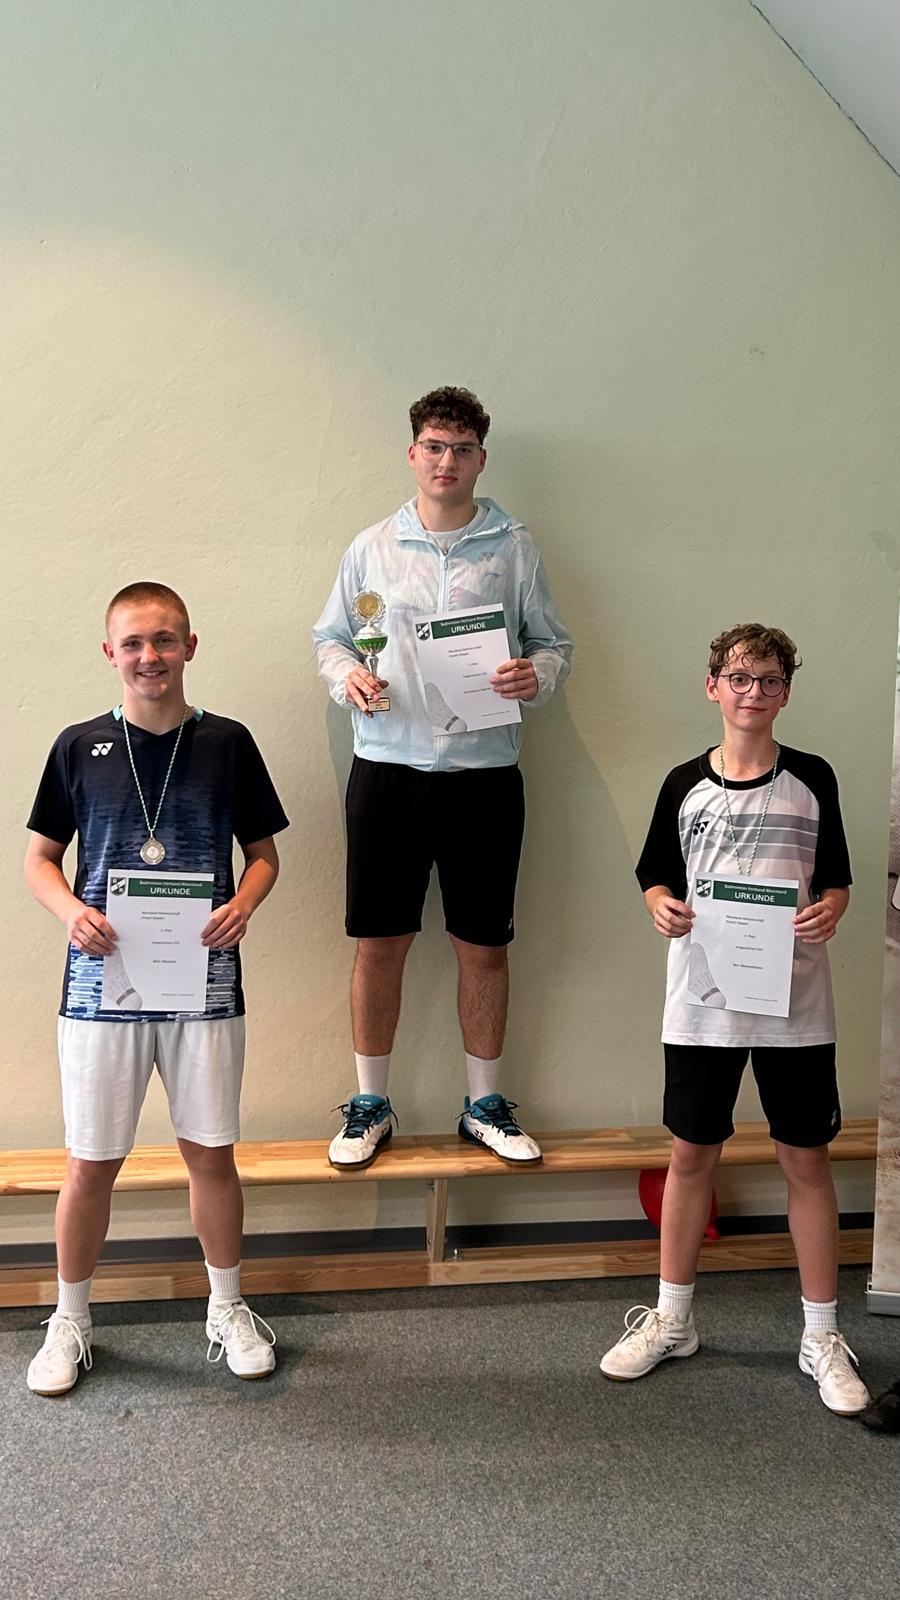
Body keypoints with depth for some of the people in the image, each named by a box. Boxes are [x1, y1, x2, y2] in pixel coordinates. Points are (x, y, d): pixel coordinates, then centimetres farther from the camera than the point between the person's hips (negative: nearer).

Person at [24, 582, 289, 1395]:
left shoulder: (226, 742, 1)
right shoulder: (80, 746, 1)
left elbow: (264, 852, 7)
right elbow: (40, 856, 7)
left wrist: (243, 906, -13)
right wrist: (71, 911, -13)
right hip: (104, 980, 0)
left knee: (212, 1152, 10)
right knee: (91, 1163, 7)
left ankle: (228, 1309, 31)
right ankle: (70, 1320, 28)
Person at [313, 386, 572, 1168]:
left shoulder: (514, 547, 4)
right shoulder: (372, 547, 6)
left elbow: (554, 642, 7)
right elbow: (331, 635, 13)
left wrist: (537, 676, -15)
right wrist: (347, 674, -8)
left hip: (484, 772, 0)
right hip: (387, 769, 1)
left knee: (484, 947, 8)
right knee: (379, 943, 6)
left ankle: (485, 1103, 25)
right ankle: (371, 1103, 22)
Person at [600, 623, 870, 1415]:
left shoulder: (812, 779, 1)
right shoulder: (685, 784, 3)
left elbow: (836, 880, 7)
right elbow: (658, 878, 10)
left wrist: (830, 913, -15)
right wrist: (663, 908, -12)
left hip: (795, 1001, -1)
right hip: (703, 1000, 1)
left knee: (806, 1159, 6)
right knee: (692, 1154, 10)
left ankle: (823, 1337, 20)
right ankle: (672, 1319, 27)